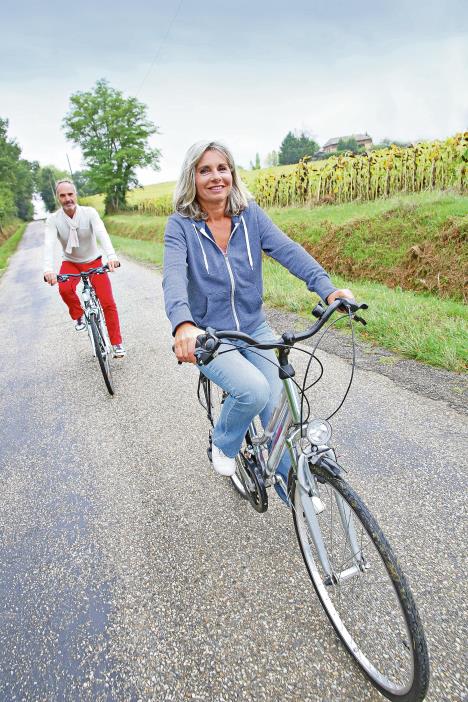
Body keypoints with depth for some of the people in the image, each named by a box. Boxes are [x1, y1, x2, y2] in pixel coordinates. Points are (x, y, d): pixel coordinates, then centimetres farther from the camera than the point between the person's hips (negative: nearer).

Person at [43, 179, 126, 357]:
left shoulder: (89, 212, -18)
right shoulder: (53, 219, -15)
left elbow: (102, 233, -34)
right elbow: (49, 244, -29)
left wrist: (111, 255, -54)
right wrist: (48, 269, -48)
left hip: (93, 261, -1)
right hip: (71, 263, 1)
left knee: (108, 303, -10)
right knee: (64, 289, -31)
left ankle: (117, 344, 3)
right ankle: (78, 315, 0)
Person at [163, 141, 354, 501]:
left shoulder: (251, 215, 0)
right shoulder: (180, 225, -8)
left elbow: (289, 250, -15)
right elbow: (174, 276, -25)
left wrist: (327, 288, -32)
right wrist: (183, 325, -45)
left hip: (255, 330, 3)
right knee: (254, 390, -27)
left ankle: (293, 485, 23)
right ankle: (223, 445, 7)